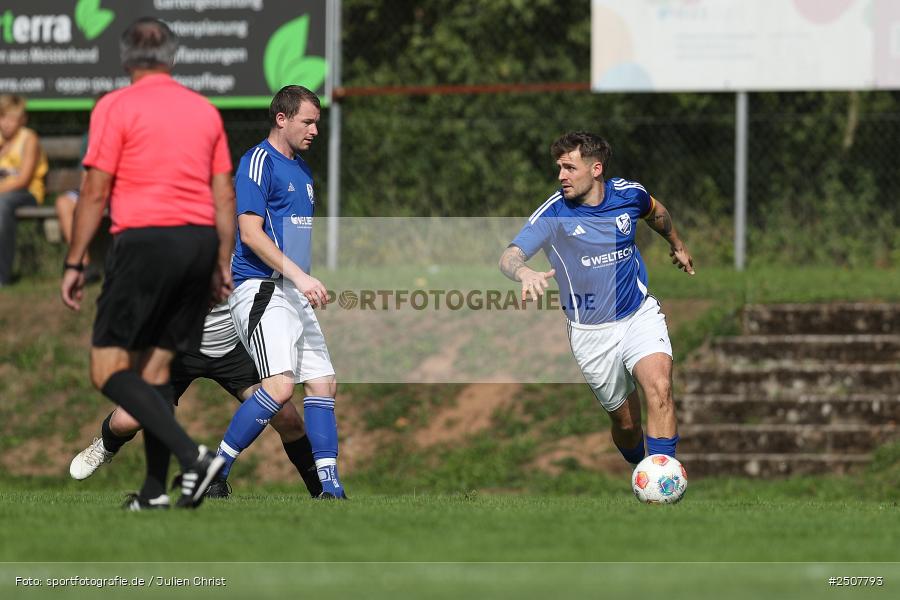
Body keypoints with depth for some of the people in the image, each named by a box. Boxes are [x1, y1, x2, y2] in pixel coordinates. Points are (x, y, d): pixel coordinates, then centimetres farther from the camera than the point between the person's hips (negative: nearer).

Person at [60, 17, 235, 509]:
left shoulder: (115, 108, -2)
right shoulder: (205, 110, 13)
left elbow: (95, 193, -5)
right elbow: (224, 196, 13)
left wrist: (74, 264, 0)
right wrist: (222, 264, 18)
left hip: (144, 241, -6)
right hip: (200, 243, 6)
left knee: (109, 370, -4)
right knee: (155, 368, 12)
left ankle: (191, 455, -21)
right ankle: (153, 491, 7)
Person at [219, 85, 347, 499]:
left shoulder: (301, 169, 20)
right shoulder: (258, 162, -9)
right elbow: (250, 232, -18)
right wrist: (300, 276, -23)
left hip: (294, 294, 10)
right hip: (261, 289, -10)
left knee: (323, 384, 3)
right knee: (280, 387, -21)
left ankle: (330, 488, 3)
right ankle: (214, 472, -13)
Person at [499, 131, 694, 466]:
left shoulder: (629, 194, -5)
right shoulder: (553, 214, -15)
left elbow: (656, 212, 21)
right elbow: (509, 257, -29)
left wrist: (677, 244, 38)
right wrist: (524, 272, -53)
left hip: (640, 314, 1)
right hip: (592, 334, -1)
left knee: (659, 388, -24)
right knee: (625, 420, 5)